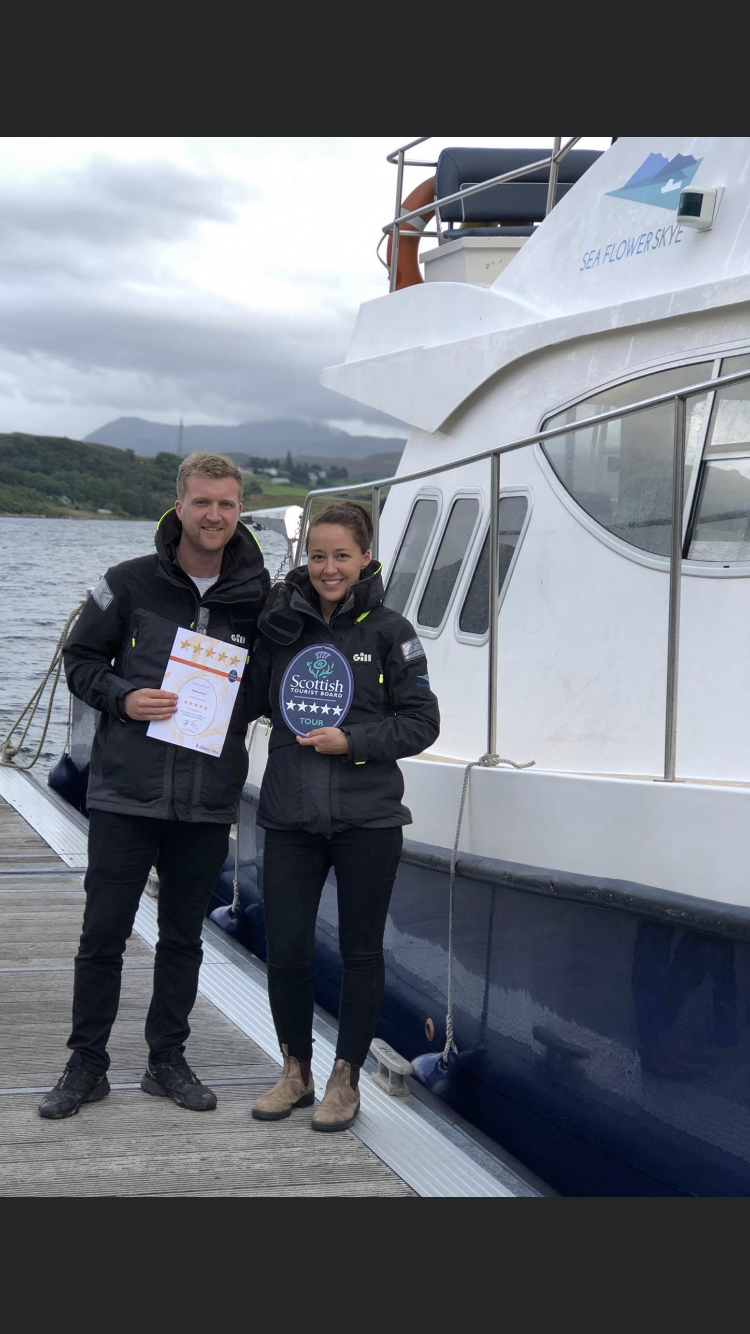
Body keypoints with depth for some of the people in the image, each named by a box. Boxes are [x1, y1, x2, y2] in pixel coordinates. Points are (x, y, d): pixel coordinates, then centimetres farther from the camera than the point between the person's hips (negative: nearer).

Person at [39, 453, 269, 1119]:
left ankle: (168, 1060, 26)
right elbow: (81, 659, 5)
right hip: (126, 795, -2)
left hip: (208, 805, 2)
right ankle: (87, 1065, 16)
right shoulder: (129, 584, -2)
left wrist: (238, 702, -6)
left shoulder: (257, 599, 2)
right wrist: (122, 698, -12)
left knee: (183, 938, 12)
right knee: (103, 934, 3)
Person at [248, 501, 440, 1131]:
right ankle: (296, 1072, 23)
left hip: (367, 820, -2)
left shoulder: (388, 631, -4)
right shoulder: (281, 623, 6)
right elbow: (257, 699, 16)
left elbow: (422, 721, -2)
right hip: (291, 818, 3)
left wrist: (352, 741, -14)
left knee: (360, 952, 8)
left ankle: (346, 1080, 22)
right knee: (285, 952, 2)